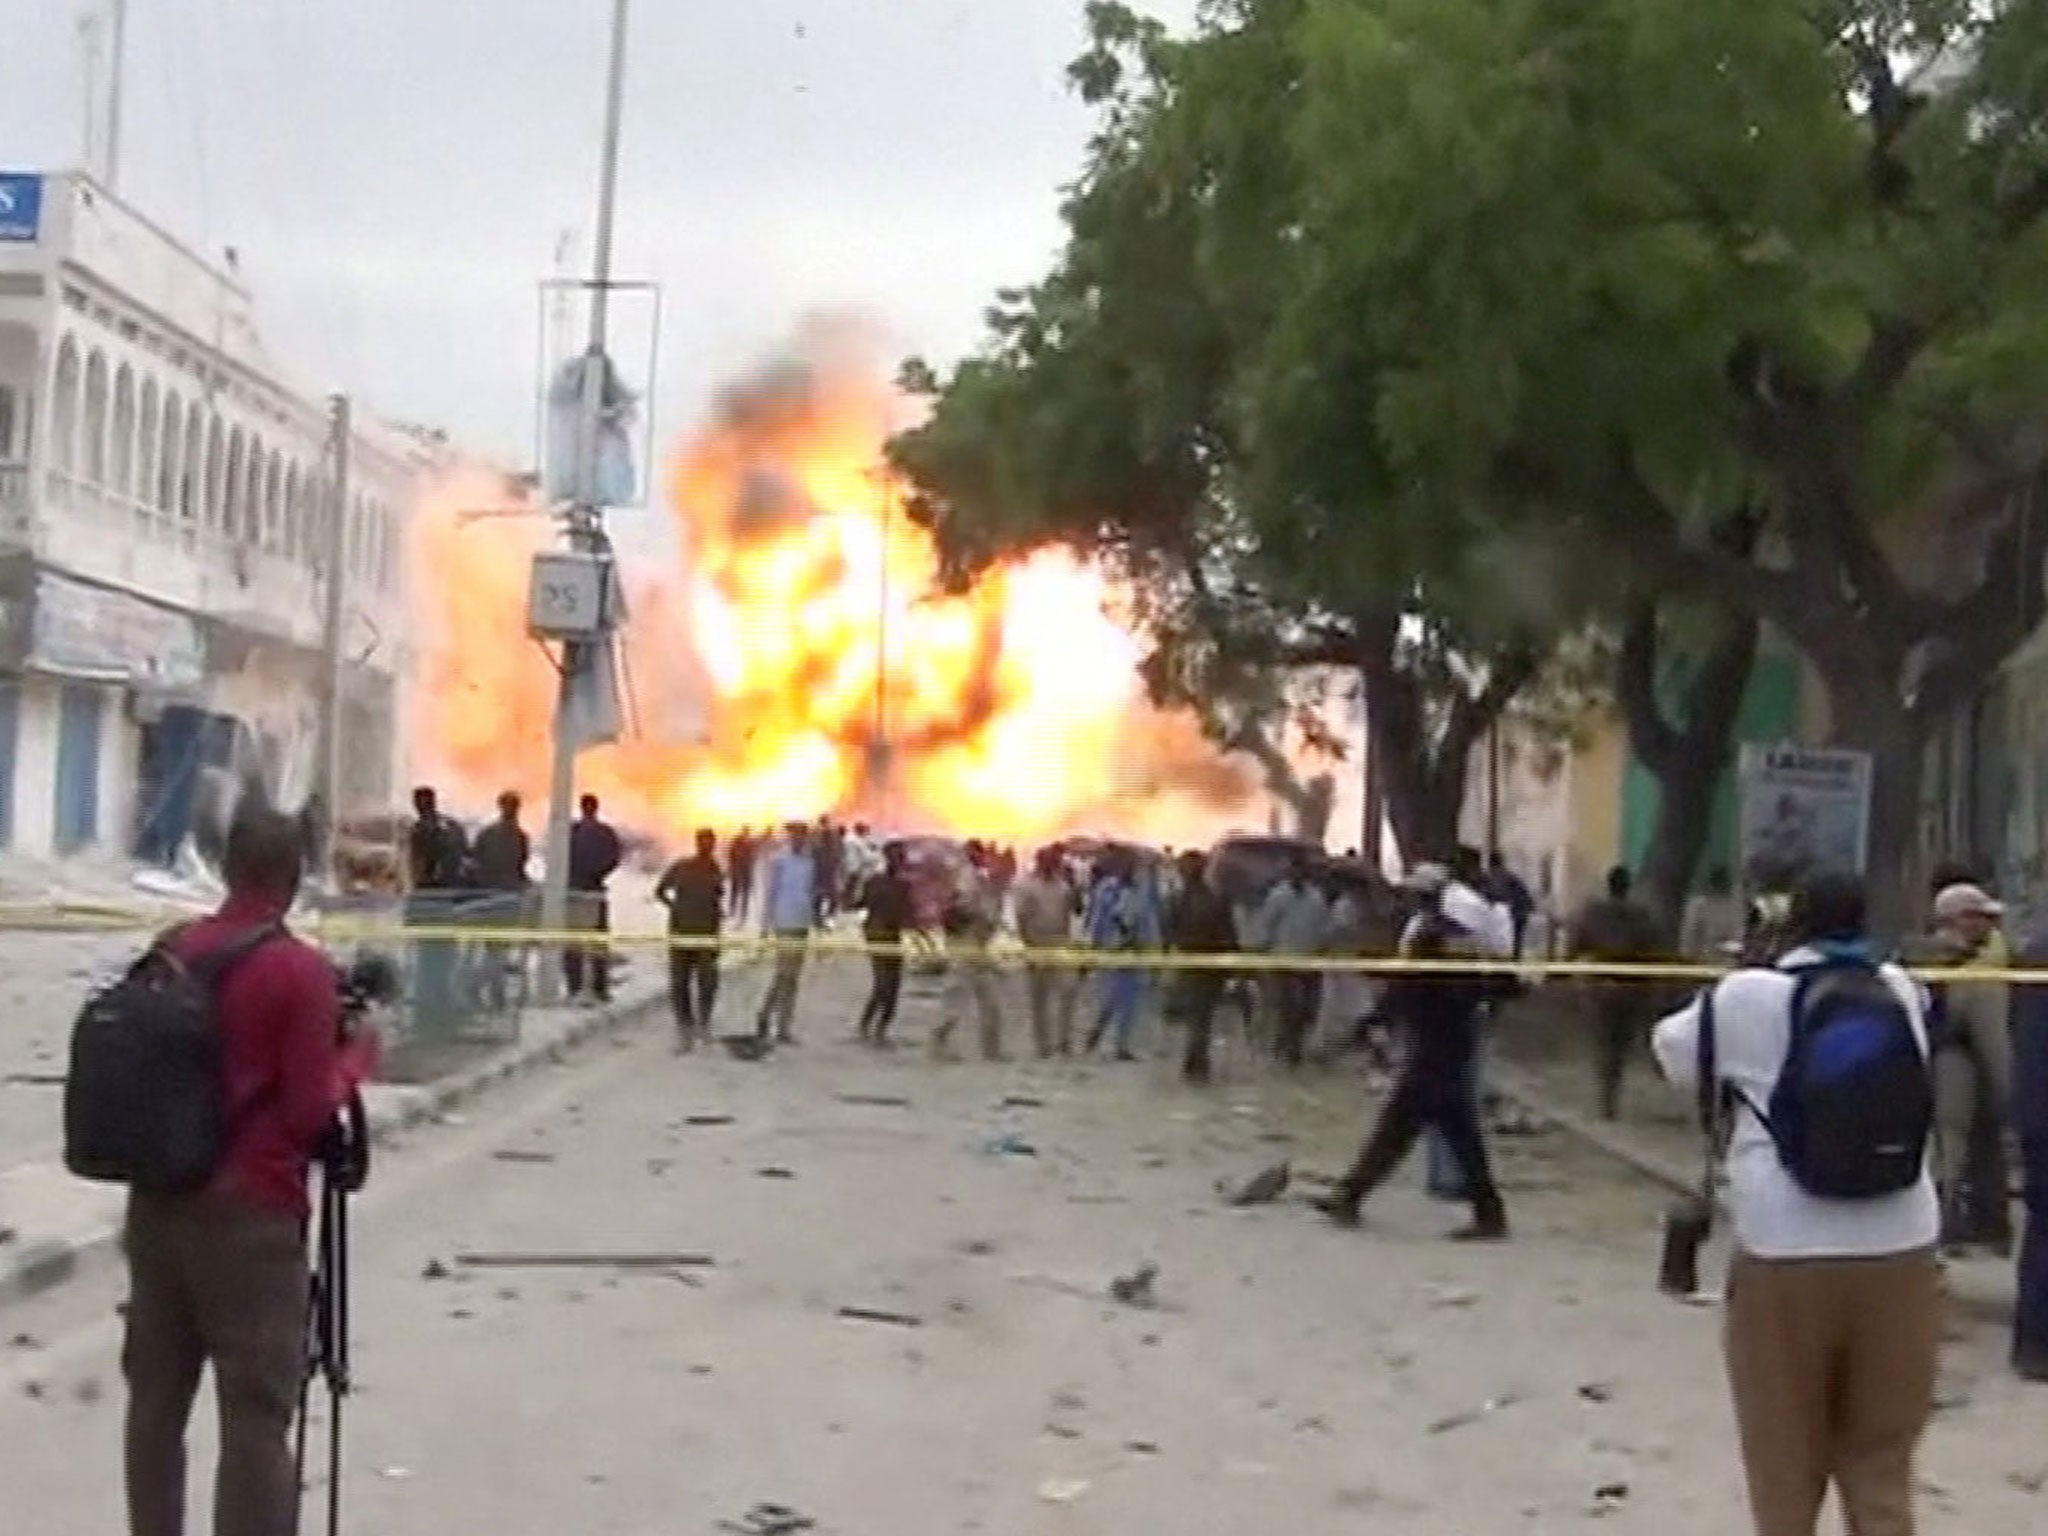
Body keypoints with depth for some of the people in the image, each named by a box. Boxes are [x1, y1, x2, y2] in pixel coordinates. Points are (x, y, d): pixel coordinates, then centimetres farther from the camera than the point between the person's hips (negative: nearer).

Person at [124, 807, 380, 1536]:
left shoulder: (170, 953, 6)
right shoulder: (303, 972, -12)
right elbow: (310, 1113, -13)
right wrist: (356, 1054, 4)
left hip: (158, 1203, 7)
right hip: (251, 1215, -7)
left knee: (156, 1395, 14)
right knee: (256, 1413, -3)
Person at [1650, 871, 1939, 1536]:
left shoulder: (1747, 995, -5)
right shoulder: (1900, 990, 3)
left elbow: (1674, 1052, 12)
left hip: (1785, 1252, -2)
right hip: (1898, 1250, 2)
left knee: (1785, 1452, 11)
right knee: (1881, 1455, 10)